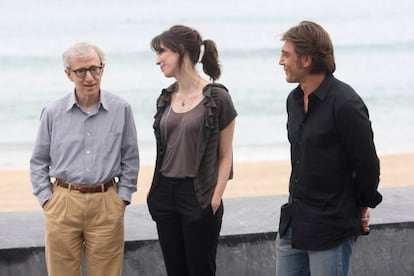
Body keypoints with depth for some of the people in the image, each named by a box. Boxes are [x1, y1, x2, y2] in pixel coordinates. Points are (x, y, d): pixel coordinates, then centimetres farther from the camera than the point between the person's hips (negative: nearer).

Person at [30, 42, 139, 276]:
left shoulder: (121, 110, -1)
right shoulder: (53, 113, 0)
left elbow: (130, 159, 7)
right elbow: (39, 161, 8)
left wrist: (123, 196, 1)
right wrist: (46, 199, 1)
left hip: (107, 205, 0)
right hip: (62, 204, 0)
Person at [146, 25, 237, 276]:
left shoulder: (217, 98, -9)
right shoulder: (166, 98, 9)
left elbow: (225, 155, -5)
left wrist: (216, 198, -13)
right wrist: (156, 192, 8)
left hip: (199, 196, -6)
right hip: (166, 194, 6)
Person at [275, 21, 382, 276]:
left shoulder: (346, 104, -18)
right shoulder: (294, 100, 9)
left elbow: (367, 164, -13)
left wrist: (362, 206, 0)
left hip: (331, 229, -8)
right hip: (292, 224, 8)